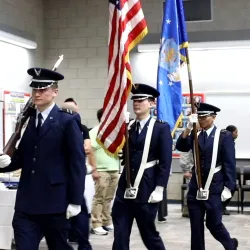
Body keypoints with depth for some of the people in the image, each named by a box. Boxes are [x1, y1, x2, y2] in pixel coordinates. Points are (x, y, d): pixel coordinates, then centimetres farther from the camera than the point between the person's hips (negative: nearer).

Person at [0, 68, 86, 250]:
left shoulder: (67, 121, -5)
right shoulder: (27, 119, 11)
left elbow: (77, 162, -9)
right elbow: (23, 157, 13)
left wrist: (75, 201, -13)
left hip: (55, 202, -4)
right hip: (26, 202, 4)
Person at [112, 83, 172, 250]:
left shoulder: (161, 128, -3)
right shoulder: (127, 127, 10)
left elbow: (166, 161, -7)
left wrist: (159, 189, -13)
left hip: (146, 190, -4)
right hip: (125, 189, 4)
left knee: (149, 233, 7)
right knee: (120, 235, 2)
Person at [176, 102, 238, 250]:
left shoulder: (224, 136, -3)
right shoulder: (195, 135, 9)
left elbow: (230, 164, -6)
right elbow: (181, 147, -8)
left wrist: (228, 187, -11)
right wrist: (189, 127, -18)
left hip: (215, 188, -4)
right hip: (196, 187, 4)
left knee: (213, 223, 1)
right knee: (196, 226, 5)